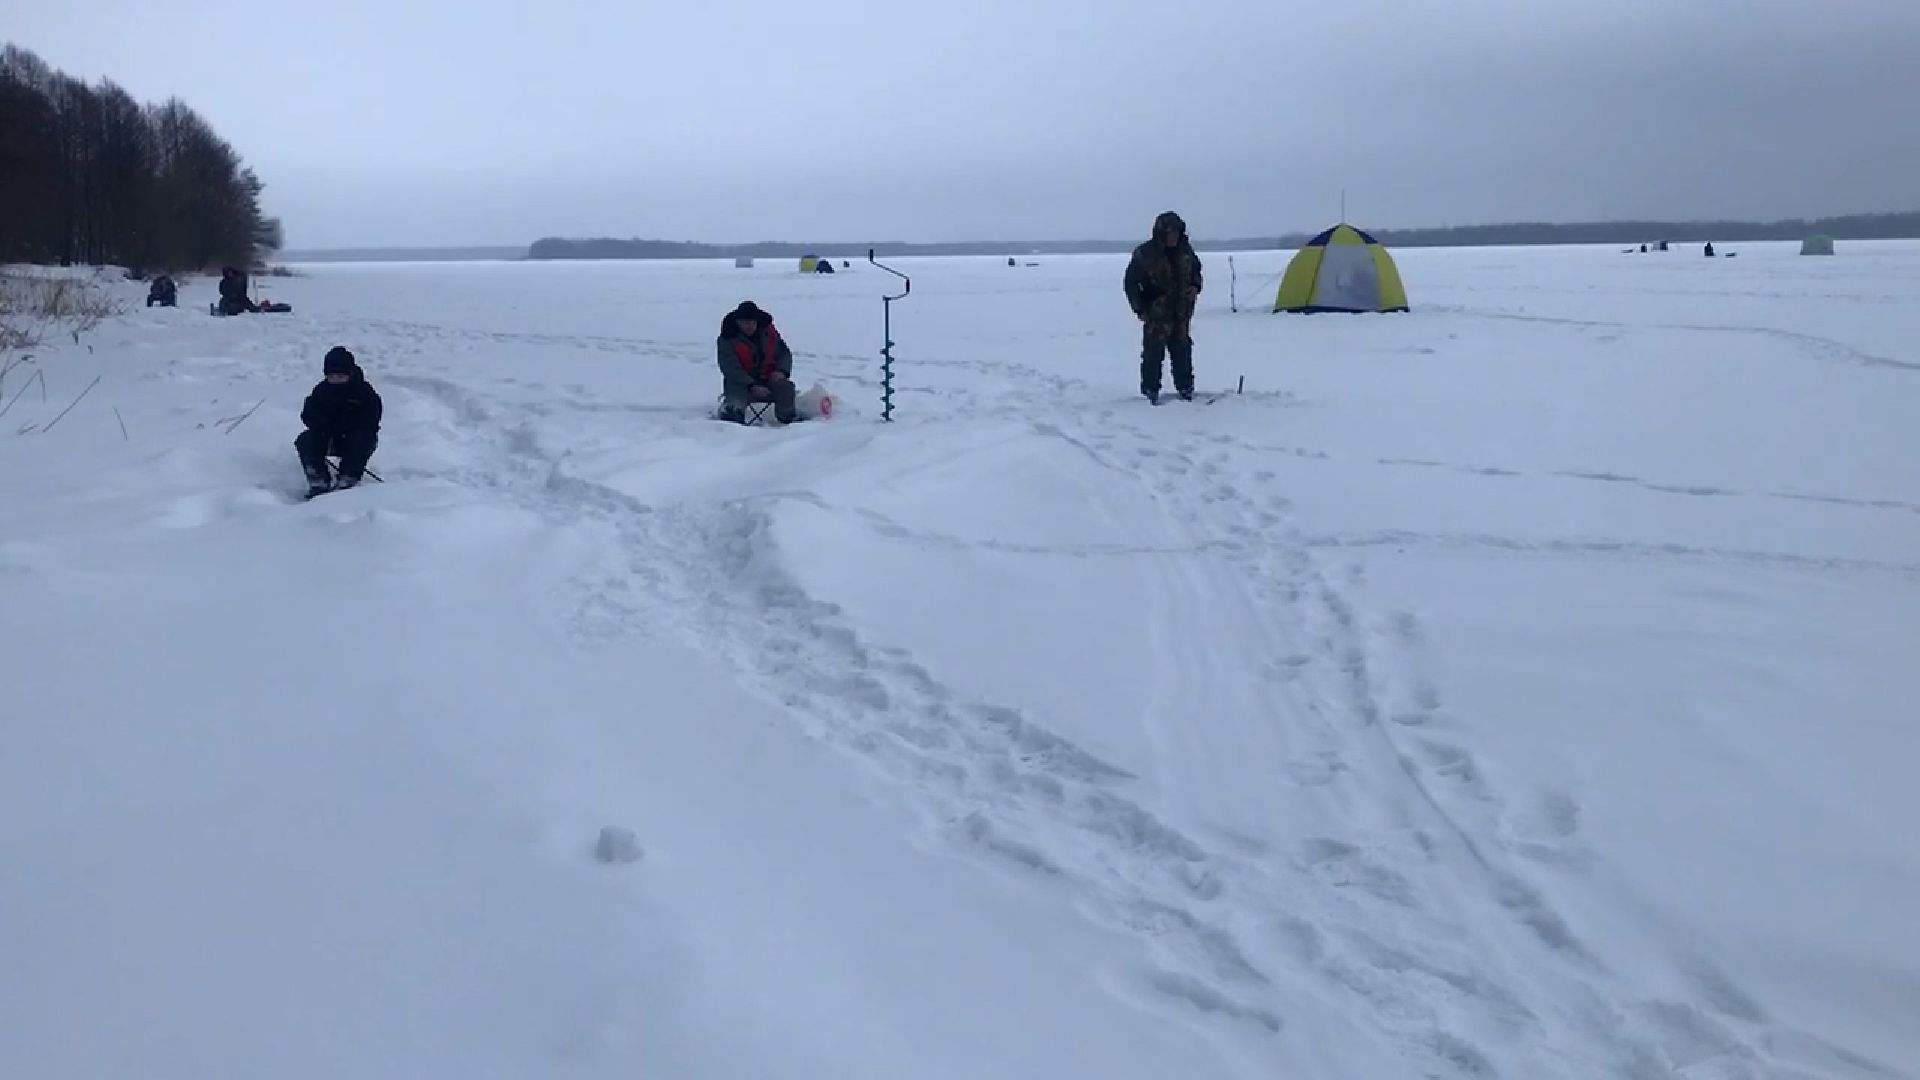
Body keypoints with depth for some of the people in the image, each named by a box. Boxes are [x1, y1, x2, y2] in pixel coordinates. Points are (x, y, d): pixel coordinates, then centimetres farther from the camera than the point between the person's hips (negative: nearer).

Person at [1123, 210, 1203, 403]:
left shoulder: (1185, 250, 4)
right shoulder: (1145, 253, -11)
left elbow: (1196, 270, 22)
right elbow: (1131, 282, -6)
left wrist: (1195, 287, 1)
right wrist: (1140, 309, -9)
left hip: (1181, 315, 5)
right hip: (1156, 315, -5)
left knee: (1183, 351, 11)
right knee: (1154, 353, -4)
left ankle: (1185, 388, 23)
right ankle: (1151, 390, 6)